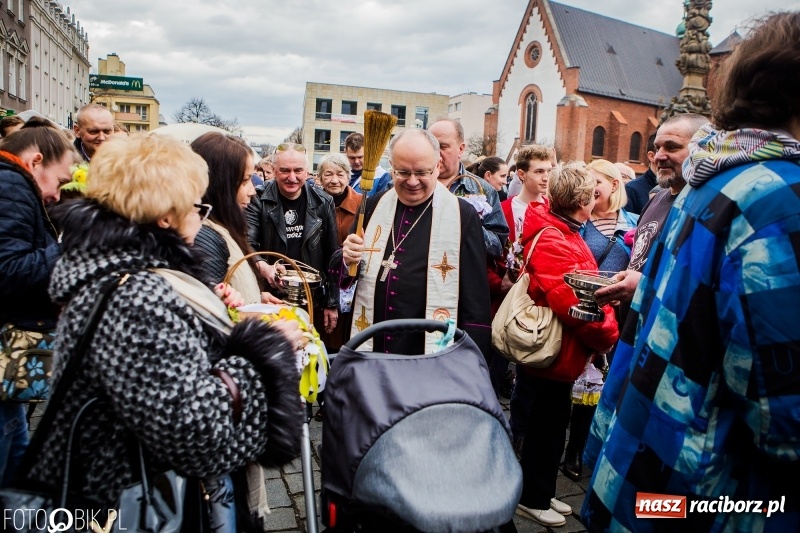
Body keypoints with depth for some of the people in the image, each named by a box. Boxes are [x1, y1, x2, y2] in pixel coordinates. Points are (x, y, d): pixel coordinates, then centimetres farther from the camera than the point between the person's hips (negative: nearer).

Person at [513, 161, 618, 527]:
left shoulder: (565, 234, 11)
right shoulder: (552, 241, -23)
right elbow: (572, 303, -29)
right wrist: (608, 335, -15)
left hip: (563, 354, 10)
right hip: (553, 356, -10)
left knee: (551, 428, 21)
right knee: (546, 431, 7)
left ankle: (542, 493, 38)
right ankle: (533, 499, 26)